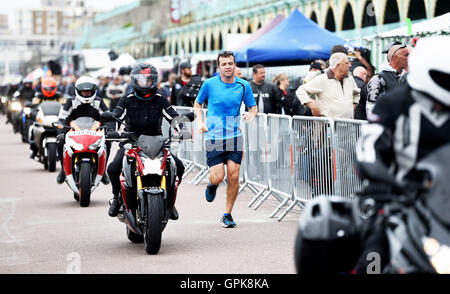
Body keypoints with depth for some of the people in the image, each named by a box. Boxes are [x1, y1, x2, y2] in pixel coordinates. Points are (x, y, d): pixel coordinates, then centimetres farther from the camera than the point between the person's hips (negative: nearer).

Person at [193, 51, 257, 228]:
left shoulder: (243, 85, 2)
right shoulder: (210, 84, -1)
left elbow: (253, 106, 13)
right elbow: (197, 103, 14)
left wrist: (251, 114, -11)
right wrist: (200, 122, -1)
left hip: (234, 136, 1)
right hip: (213, 136, -1)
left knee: (233, 176, -6)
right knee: (217, 177, -9)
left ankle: (227, 214, 10)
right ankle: (212, 185, 30)